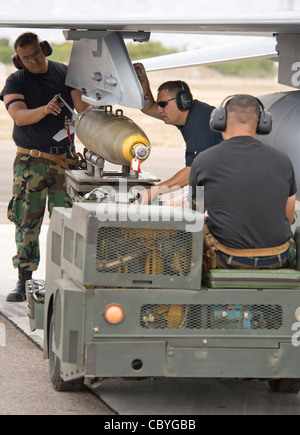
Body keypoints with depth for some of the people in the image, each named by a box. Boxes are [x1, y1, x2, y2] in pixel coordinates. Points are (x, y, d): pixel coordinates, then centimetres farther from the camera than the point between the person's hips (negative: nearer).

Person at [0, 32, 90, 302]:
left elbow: (82, 107, -4)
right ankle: (24, 282, 2)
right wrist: (44, 110, -33)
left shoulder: (66, 74, 6)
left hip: (64, 158, 1)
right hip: (30, 160, -1)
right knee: (27, 221, -2)